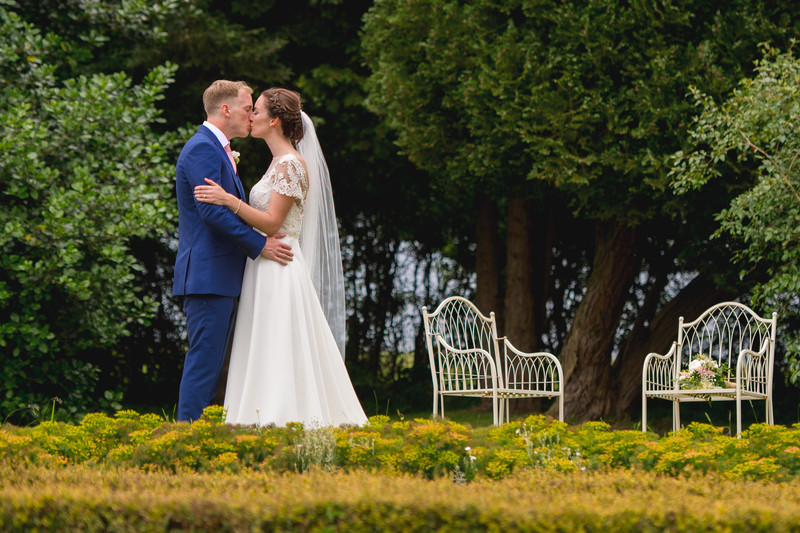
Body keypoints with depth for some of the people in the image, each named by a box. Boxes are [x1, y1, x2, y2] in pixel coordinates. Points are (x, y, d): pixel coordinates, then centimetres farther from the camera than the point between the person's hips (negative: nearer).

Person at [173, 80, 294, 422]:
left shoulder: (219, 150, 22)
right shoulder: (202, 148, -12)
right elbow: (212, 210, -21)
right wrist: (259, 245, -17)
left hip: (222, 275, 11)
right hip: (207, 274, -11)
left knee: (211, 363, 9)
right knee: (204, 359, -11)